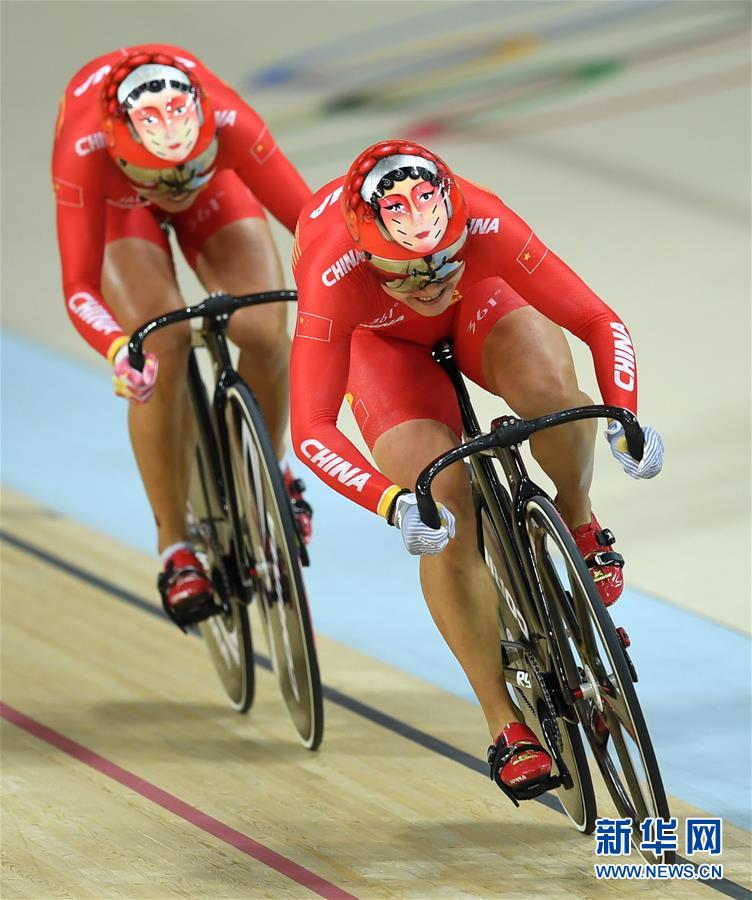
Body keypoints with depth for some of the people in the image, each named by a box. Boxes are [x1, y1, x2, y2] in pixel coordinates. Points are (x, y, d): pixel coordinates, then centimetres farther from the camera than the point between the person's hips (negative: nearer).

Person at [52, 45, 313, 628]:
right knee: (161, 349, -23)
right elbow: (80, 286, -40)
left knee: (265, 330, -20)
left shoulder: (226, 121, -41)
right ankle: (175, 549, -9)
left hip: (217, 189, 1)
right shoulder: (84, 149, -42)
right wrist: (117, 350, -60)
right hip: (117, 200, -1)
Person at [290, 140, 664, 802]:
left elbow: (601, 323, -34)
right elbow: (312, 430, -44)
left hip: (479, 301, 1)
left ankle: (579, 524, -1)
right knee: (443, 521, -17)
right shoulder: (336, 276, -42)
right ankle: (505, 722, -3)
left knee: (550, 385, -33)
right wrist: (394, 503, -58)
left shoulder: (486, 226, -39)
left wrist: (625, 420, -50)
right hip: (380, 339, -1)